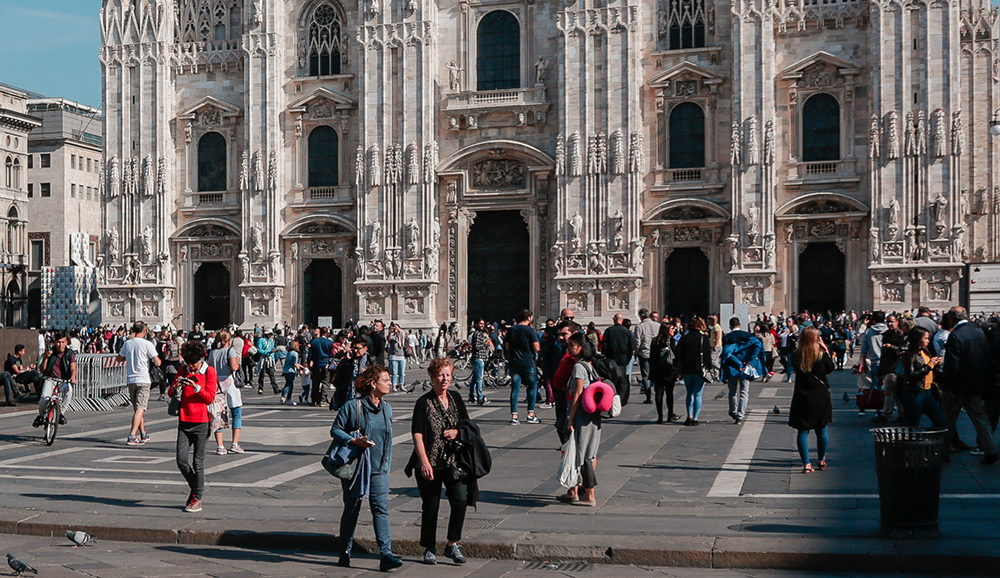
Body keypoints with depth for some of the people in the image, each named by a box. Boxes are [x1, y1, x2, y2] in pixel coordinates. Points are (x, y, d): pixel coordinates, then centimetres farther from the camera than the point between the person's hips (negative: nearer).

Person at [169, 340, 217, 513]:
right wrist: (176, 386, -11)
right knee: (181, 460, -1)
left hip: (201, 422, -4)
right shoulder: (183, 370, 10)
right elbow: (171, 393, 11)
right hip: (184, 421, 4)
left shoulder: (209, 371, -2)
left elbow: (210, 397, -6)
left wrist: (196, 387, -20)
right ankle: (195, 488, 22)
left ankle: (197, 499, 8)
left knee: (198, 462, -1)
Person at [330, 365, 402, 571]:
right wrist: (355, 441, -22)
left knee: (381, 509, -7)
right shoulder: (353, 407, -10)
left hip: (379, 470, 4)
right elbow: (335, 430, -8)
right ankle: (345, 553, 21)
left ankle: (385, 554, -12)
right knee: (351, 510, 8)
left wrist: (387, 464, 17)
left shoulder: (387, 408, 9)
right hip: (355, 468, -4)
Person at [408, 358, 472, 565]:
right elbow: (417, 435, -11)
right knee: (430, 507, 4)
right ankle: (429, 549, 19)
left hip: (453, 461, 3)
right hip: (430, 463, -3)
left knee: (460, 501, -10)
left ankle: (452, 545, 5)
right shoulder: (424, 402, -5)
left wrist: (457, 432, -5)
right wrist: (424, 462, -19)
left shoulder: (456, 398, 8)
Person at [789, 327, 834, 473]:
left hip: (802, 399, 0)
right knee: (821, 430, 16)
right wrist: (826, 350, 9)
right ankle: (822, 461, 29)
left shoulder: (796, 356, -8)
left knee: (803, 431, 4)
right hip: (820, 397, 0)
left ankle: (806, 464, -2)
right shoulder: (822, 355, -11)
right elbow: (830, 369, 7)